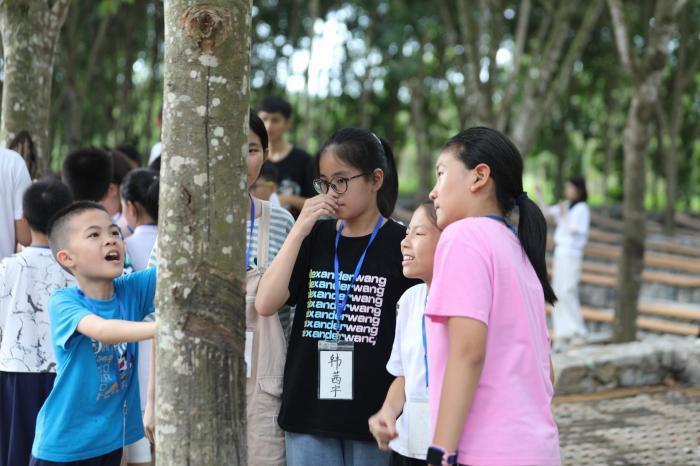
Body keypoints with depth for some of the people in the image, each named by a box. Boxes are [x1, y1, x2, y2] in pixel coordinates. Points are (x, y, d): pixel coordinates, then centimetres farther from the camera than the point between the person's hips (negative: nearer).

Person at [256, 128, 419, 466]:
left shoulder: (399, 245, -4)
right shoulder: (316, 238, 8)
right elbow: (266, 304, -2)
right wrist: (299, 230, -7)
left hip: (373, 412, -3)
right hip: (308, 410, 3)